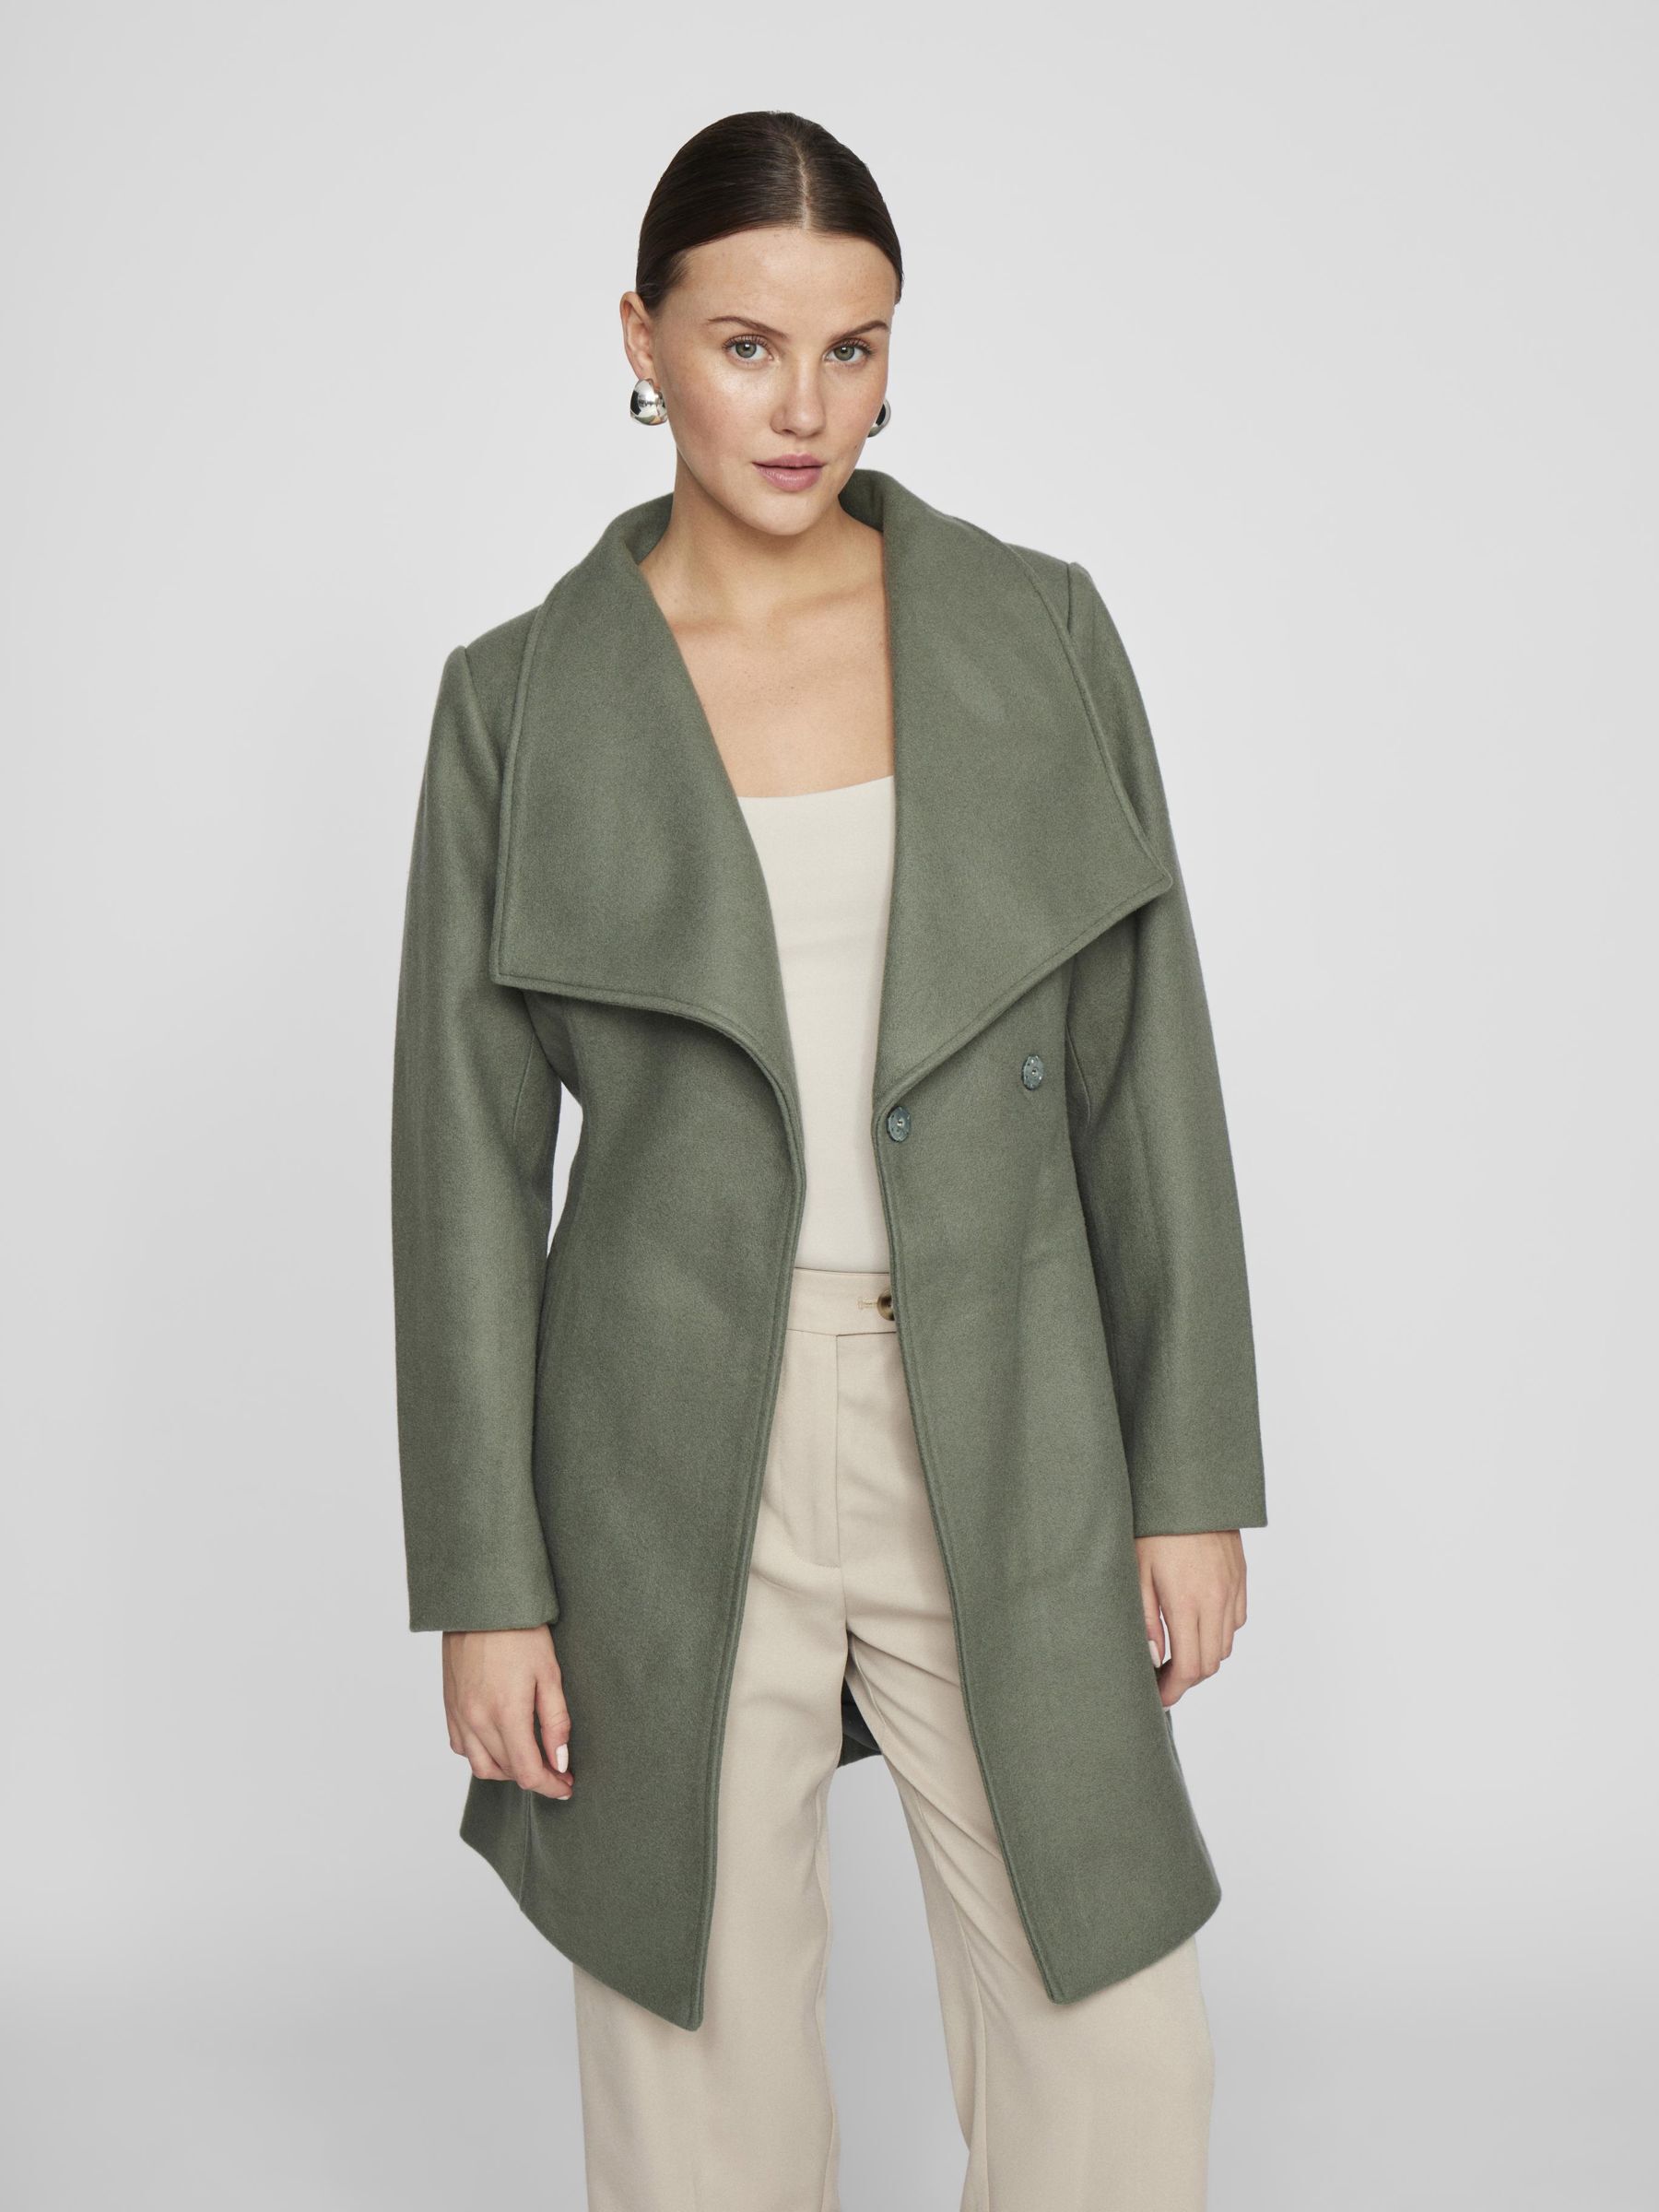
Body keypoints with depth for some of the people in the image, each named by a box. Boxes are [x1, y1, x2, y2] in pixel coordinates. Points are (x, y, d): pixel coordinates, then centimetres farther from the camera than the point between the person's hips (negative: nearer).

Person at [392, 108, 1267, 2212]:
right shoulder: (521, 701, -2)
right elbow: (468, 1158, -1)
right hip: (675, 1467, -1)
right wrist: (482, 1581, -3)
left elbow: (1145, 1071, 2)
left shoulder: (1038, 634, 1)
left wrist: (1194, 1474, 0)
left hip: (1004, 1451, 1)